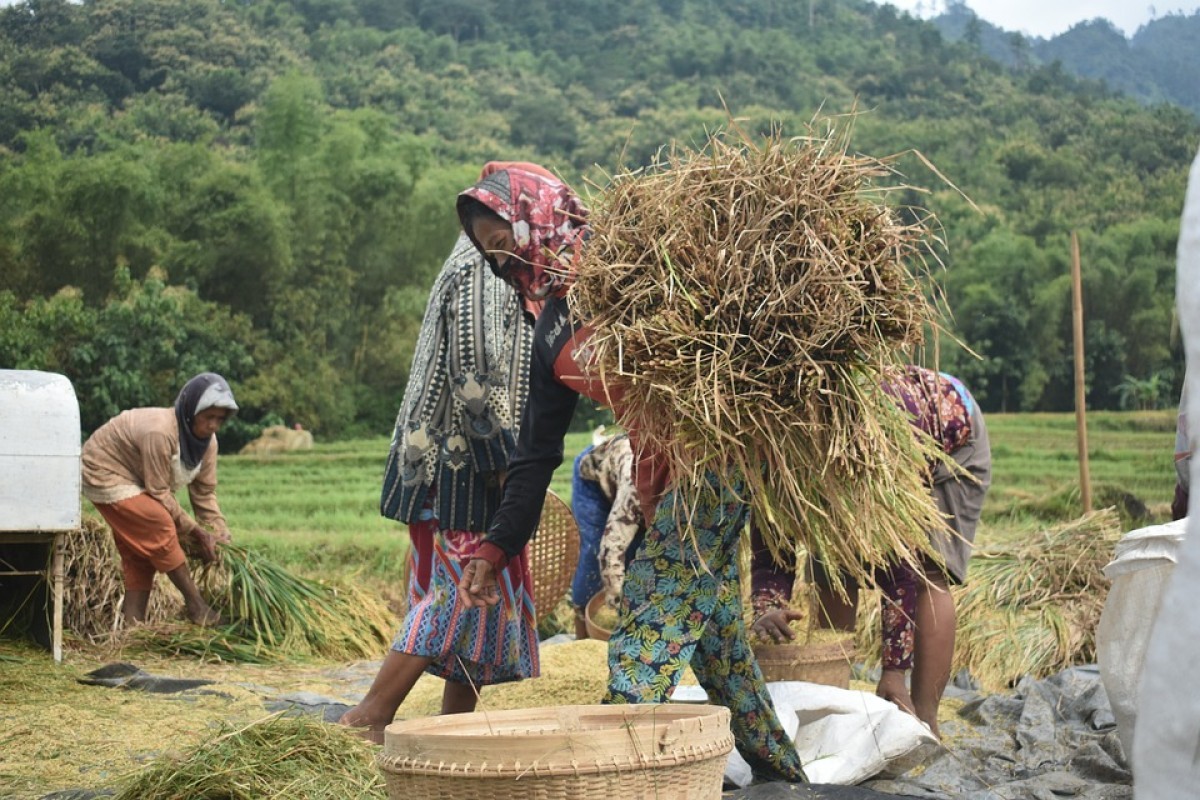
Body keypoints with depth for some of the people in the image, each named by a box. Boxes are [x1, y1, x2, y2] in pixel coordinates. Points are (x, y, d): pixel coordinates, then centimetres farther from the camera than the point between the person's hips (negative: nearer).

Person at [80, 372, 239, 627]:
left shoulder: (207, 441, -10)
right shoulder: (160, 433, -36)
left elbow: (205, 492, -6)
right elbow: (159, 492, -30)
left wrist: (221, 539, -14)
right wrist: (195, 532, -25)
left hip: (133, 479, 9)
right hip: (104, 473, -9)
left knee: (139, 555, 5)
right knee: (160, 528, -22)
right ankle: (197, 607, -16)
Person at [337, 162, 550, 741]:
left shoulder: (496, 273, 19)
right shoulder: (483, 274, -12)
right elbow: (473, 372, -21)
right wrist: (504, 455, -18)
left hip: (463, 461, 10)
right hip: (466, 464, -10)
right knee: (458, 590, -10)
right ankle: (368, 718, -8)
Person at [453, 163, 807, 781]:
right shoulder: (552, 331, 19)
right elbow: (536, 452, 19)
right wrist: (496, 548, 15)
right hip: (661, 488, 8)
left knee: (647, 643, -11)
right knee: (714, 632, 14)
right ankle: (781, 772, 27)